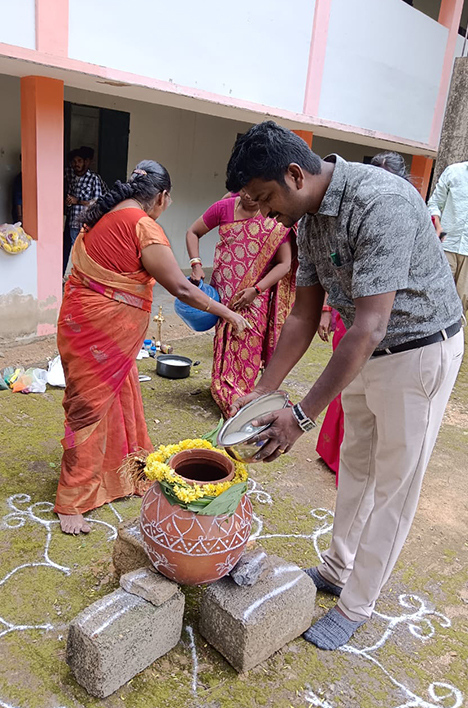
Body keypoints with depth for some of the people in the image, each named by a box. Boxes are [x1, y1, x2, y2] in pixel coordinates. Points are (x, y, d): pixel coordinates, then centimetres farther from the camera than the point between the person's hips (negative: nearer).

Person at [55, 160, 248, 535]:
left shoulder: (106, 213, 10)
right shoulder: (144, 226, -18)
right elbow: (180, 288, -19)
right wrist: (228, 314, -9)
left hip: (85, 317, 9)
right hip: (103, 326, -9)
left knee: (122, 396, 20)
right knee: (91, 407, 0)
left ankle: (124, 472, 38)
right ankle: (71, 502, 14)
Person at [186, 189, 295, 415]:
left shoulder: (276, 219, -7)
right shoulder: (225, 207, -2)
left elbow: (284, 263, -7)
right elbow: (193, 232, 9)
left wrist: (256, 290, -15)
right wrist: (196, 264, -7)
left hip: (255, 296, -2)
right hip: (224, 290, 2)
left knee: (248, 346, -4)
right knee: (225, 343, 5)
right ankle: (226, 395, 21)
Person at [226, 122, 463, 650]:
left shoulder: (381, 204, -30)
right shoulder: (309, 219, -3)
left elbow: (369, 328, -33)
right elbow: (304, 316, 2)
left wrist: (303, 416, -29)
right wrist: (260, 393, 0)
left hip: (419, 351, -8)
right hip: (364, 350, 8)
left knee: (392, 487, 6)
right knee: (355, 467, 19)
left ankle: (356, 606, 24)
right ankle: (337, 570, 40)